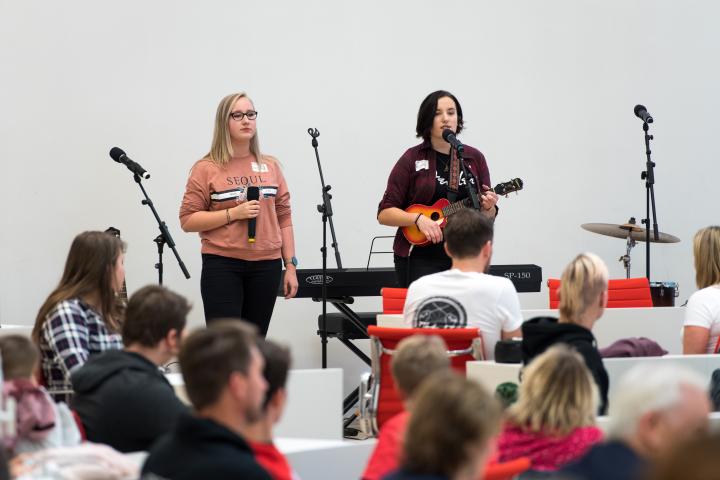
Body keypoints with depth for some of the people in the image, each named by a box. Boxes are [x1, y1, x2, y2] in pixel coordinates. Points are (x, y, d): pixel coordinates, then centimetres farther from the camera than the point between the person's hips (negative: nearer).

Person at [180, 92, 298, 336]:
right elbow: (187, 220, -4)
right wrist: (233, 214, -14)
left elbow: (284, 218, 13)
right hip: (222, 266, -3)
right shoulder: (206, 169, -1)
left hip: (266, 265, 4)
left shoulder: (270, 166, 11)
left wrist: (290, 265, 8)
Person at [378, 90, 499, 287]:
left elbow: (487, 217, 14)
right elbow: (384, 213, -3)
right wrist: (418, 218, -18)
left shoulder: (474, 158, 10)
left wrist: (488, 208, -8)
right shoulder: (412, 159, 0)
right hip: (420, 257, -3)